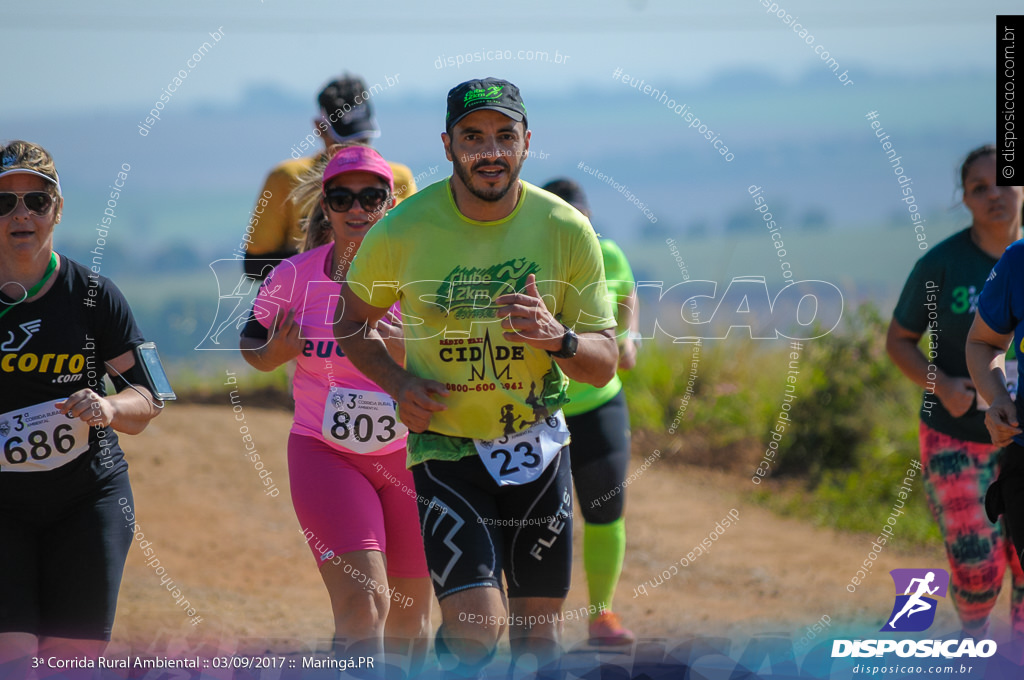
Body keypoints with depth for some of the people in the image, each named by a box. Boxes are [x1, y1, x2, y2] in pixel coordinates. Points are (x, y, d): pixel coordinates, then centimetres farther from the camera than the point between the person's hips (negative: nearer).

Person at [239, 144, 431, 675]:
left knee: (408, 617, 12)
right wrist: (274, 353, -14)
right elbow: (251, 344, 9)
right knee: (363, 603, -19)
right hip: (323, 453, -1)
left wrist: (409, 353, -30)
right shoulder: (294, 277, -6)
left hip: (410, 452, 1)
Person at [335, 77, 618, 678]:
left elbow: (604, 364, -4)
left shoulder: (568, 231, -7)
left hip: (538, 448, 2)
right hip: (446, 448, -2)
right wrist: (399, 383, -11)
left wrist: (557, 337, -25)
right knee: (475, 627, -18)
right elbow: (352, 323, 7)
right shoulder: (403, 231, -10)